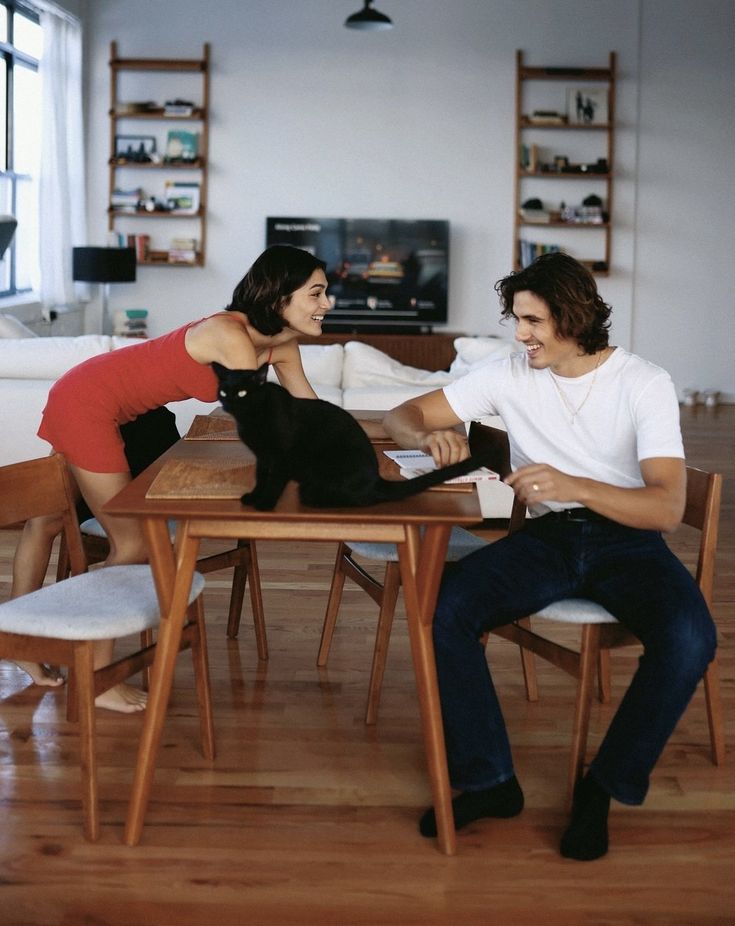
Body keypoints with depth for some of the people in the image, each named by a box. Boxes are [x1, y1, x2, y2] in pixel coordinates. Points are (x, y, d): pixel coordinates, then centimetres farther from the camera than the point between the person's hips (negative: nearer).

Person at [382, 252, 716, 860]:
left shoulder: (645, 384, -8)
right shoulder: (511, 375, 2)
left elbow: (667, 508, -18)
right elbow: (403, 416, 6)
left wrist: (575, 486, -36)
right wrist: (429, 437, -21)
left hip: (627, 538, -2)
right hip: (545, 537, 3)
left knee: (688, 640, -32)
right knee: (443, 609, -24)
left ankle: (605, 787, -10)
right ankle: (490, 781, -10)